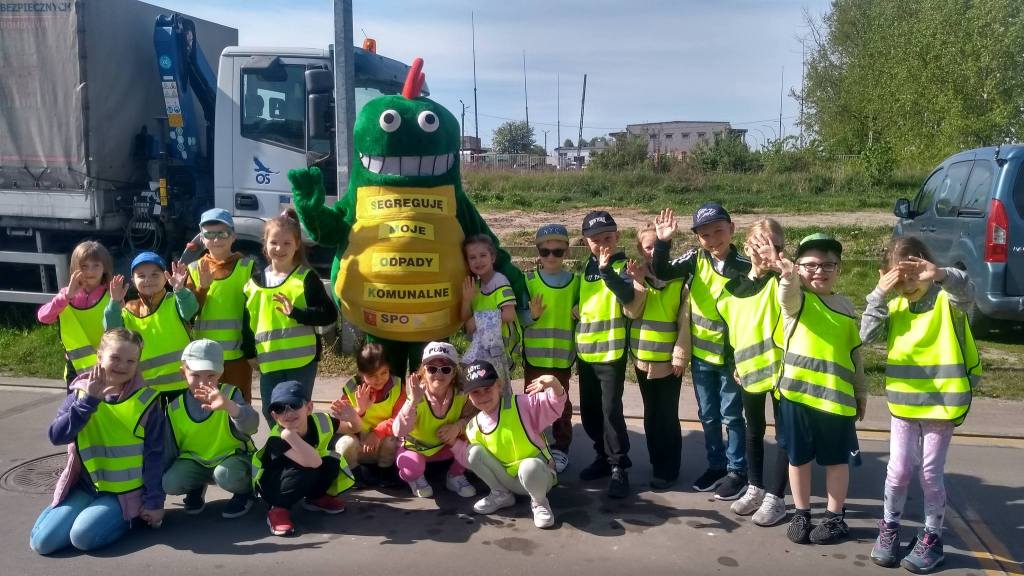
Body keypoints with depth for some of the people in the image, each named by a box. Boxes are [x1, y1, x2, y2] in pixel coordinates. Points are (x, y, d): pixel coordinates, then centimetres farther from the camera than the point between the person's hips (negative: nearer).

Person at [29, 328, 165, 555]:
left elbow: (154, 456, -6)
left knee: (83, 536, -24)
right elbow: (56, 435, -11)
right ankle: (92, 510, 13)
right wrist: (88, 401, -20)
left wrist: (154, 501, -8)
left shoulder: (146, 400, -8)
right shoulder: (81, 392, 2)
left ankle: (128, 515, 3)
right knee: (43, 541, -11)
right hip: (84, 485, 4)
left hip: (127, 491, -3)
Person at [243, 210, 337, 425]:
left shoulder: (306, 278, -6)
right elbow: (248, 321, 14)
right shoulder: (256, 281, 7)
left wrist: (295, 312, -23)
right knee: (271, 414, 14)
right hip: (268, 362, 5)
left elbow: (330, 314, -12)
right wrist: (249, 353, 8)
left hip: (302, 360, -5)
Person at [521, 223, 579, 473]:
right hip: (533, 356, 0)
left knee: (561, 404, 11)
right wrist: (531, 316, -21)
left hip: (562, 356, 0)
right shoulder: (529, 280, -2)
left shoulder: (575, 281, 1)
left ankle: (560, 448, 24)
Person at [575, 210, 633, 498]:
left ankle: (619, 466, 4)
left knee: (611, 410, -7)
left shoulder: (622, 266, -7)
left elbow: (628, 295, -27)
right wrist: (576, 311, 11)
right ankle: (604, 456, 28)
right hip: (585, 351, 7)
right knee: (589, 411, 12)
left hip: (611, 352, -7)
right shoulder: (587, 267, 12)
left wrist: (606, 269, -33)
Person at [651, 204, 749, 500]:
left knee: (732, 415, 7)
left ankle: (737, 470, 22)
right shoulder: (695, 259, -4)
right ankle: (716, 465, 31)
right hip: (701, 354, 4)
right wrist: (663, 242, -29)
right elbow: (662, 272, -14)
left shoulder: (743, 267, -13)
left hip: (731, 355, -3)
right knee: (708, 415, 15)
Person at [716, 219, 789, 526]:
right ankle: (755, 488, 31)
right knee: (754, 431, 17)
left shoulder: (778, 282, -10)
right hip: (749, 368, 6)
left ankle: (775, 496, 15)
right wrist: (735, 362, 14)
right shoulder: (734, 286, 5)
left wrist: (776, 265, -39)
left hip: (780, 366, -5)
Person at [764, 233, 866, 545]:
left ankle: (836, 517, 25)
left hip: (836, 396, 2)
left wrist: (861, 392, 19)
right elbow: (788, 293, -29)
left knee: (837, 459, 10)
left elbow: (855, 353, 17)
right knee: (799, 458, 10)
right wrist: (788, 275, -52)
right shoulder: (796, 298, -2)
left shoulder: (845, 306, 9)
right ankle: (801, 514, 25)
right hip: (797, 392, -2)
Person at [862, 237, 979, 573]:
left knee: (931, 474, 7)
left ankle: (931, 538, 24)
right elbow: (868, 335, -9)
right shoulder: (894, 305, 1)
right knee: (898, 471, 6)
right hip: (903, 404, 3)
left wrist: (940, 275, -51)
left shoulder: (947, 300, -9)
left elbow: (967, 292, -32)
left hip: (941, 404, -3)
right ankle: (889, 529, 26)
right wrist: (879, 293, -18)